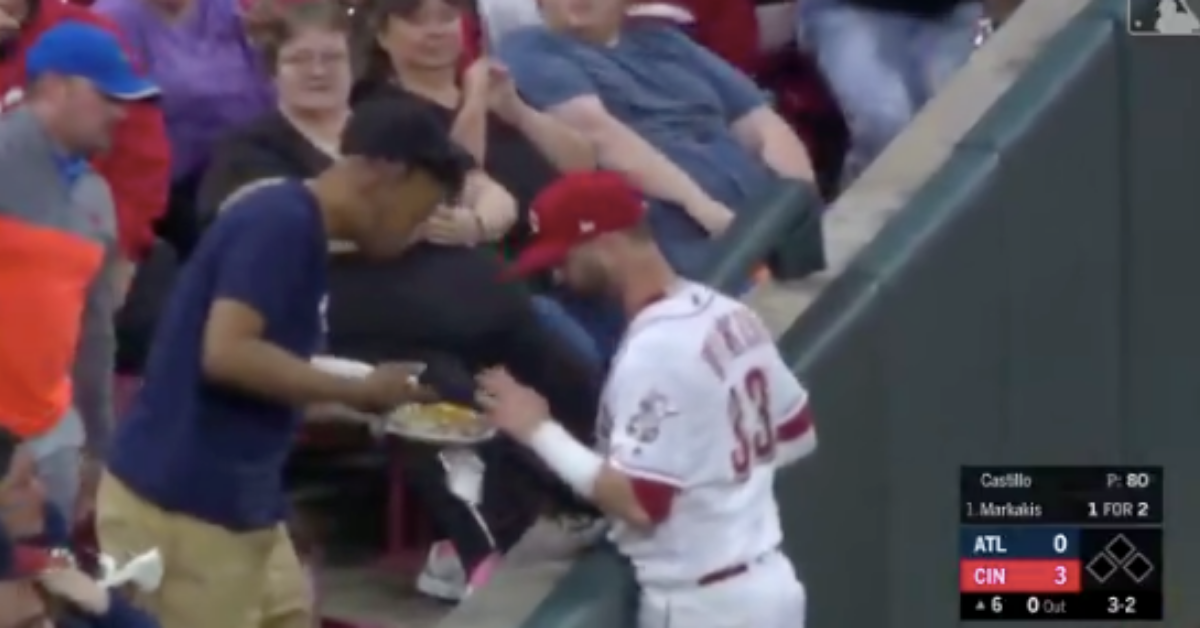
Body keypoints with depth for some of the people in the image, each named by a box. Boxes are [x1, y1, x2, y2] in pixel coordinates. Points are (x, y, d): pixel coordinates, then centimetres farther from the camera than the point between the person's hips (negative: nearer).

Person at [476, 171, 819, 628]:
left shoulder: (655, 351, -22)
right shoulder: (730, 315, 7)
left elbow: (638, 502, -25)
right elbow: (794, 434, 17)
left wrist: (539, 430, -16)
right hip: (763, 587, 10)